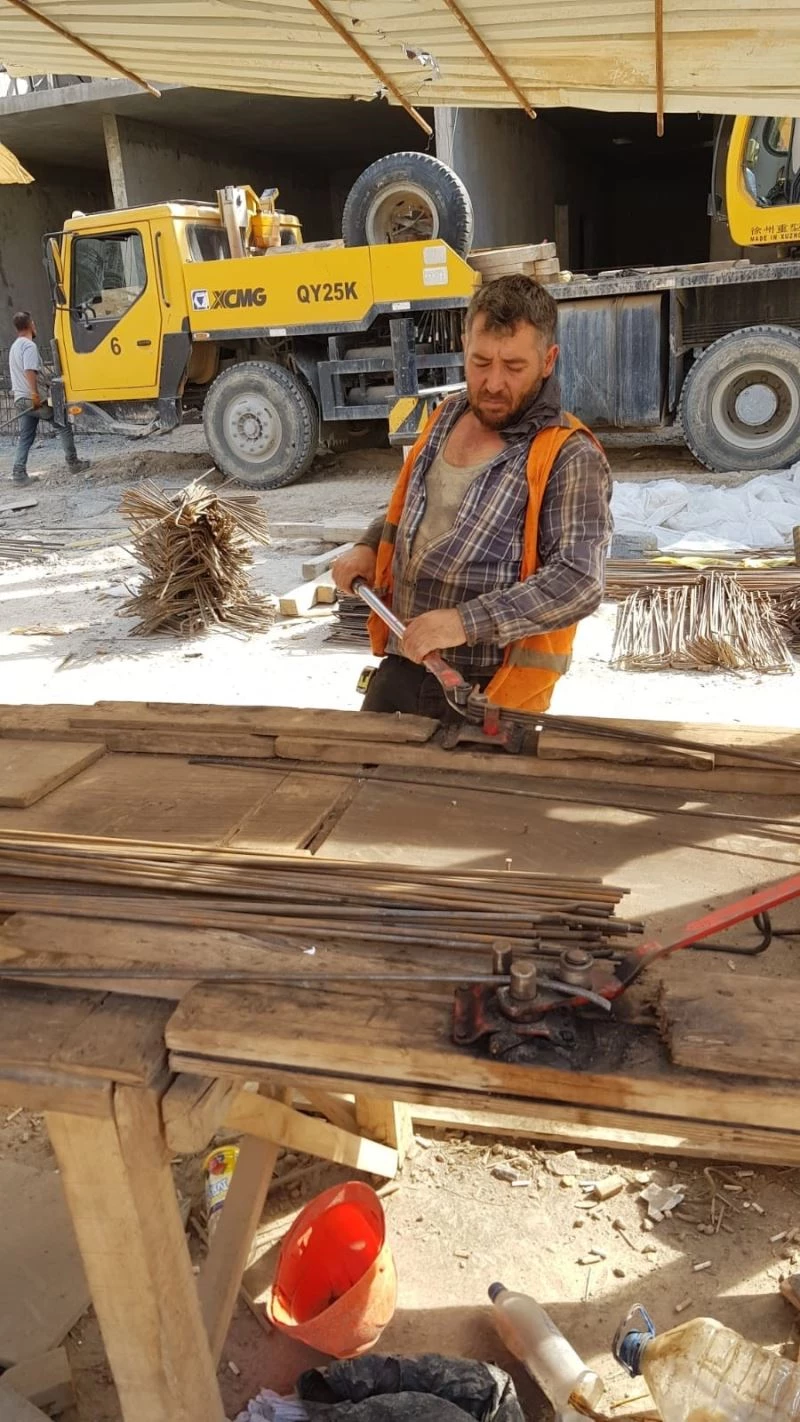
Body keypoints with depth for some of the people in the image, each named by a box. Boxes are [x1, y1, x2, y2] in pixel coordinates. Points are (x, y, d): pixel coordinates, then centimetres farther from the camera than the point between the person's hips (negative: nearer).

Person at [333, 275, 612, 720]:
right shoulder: (446, 418, 8)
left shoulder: (570, 459, -15)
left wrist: (466, 622, -31)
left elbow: (579, 581, -25)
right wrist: (371, 546, 9)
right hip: (401, 668, 7)